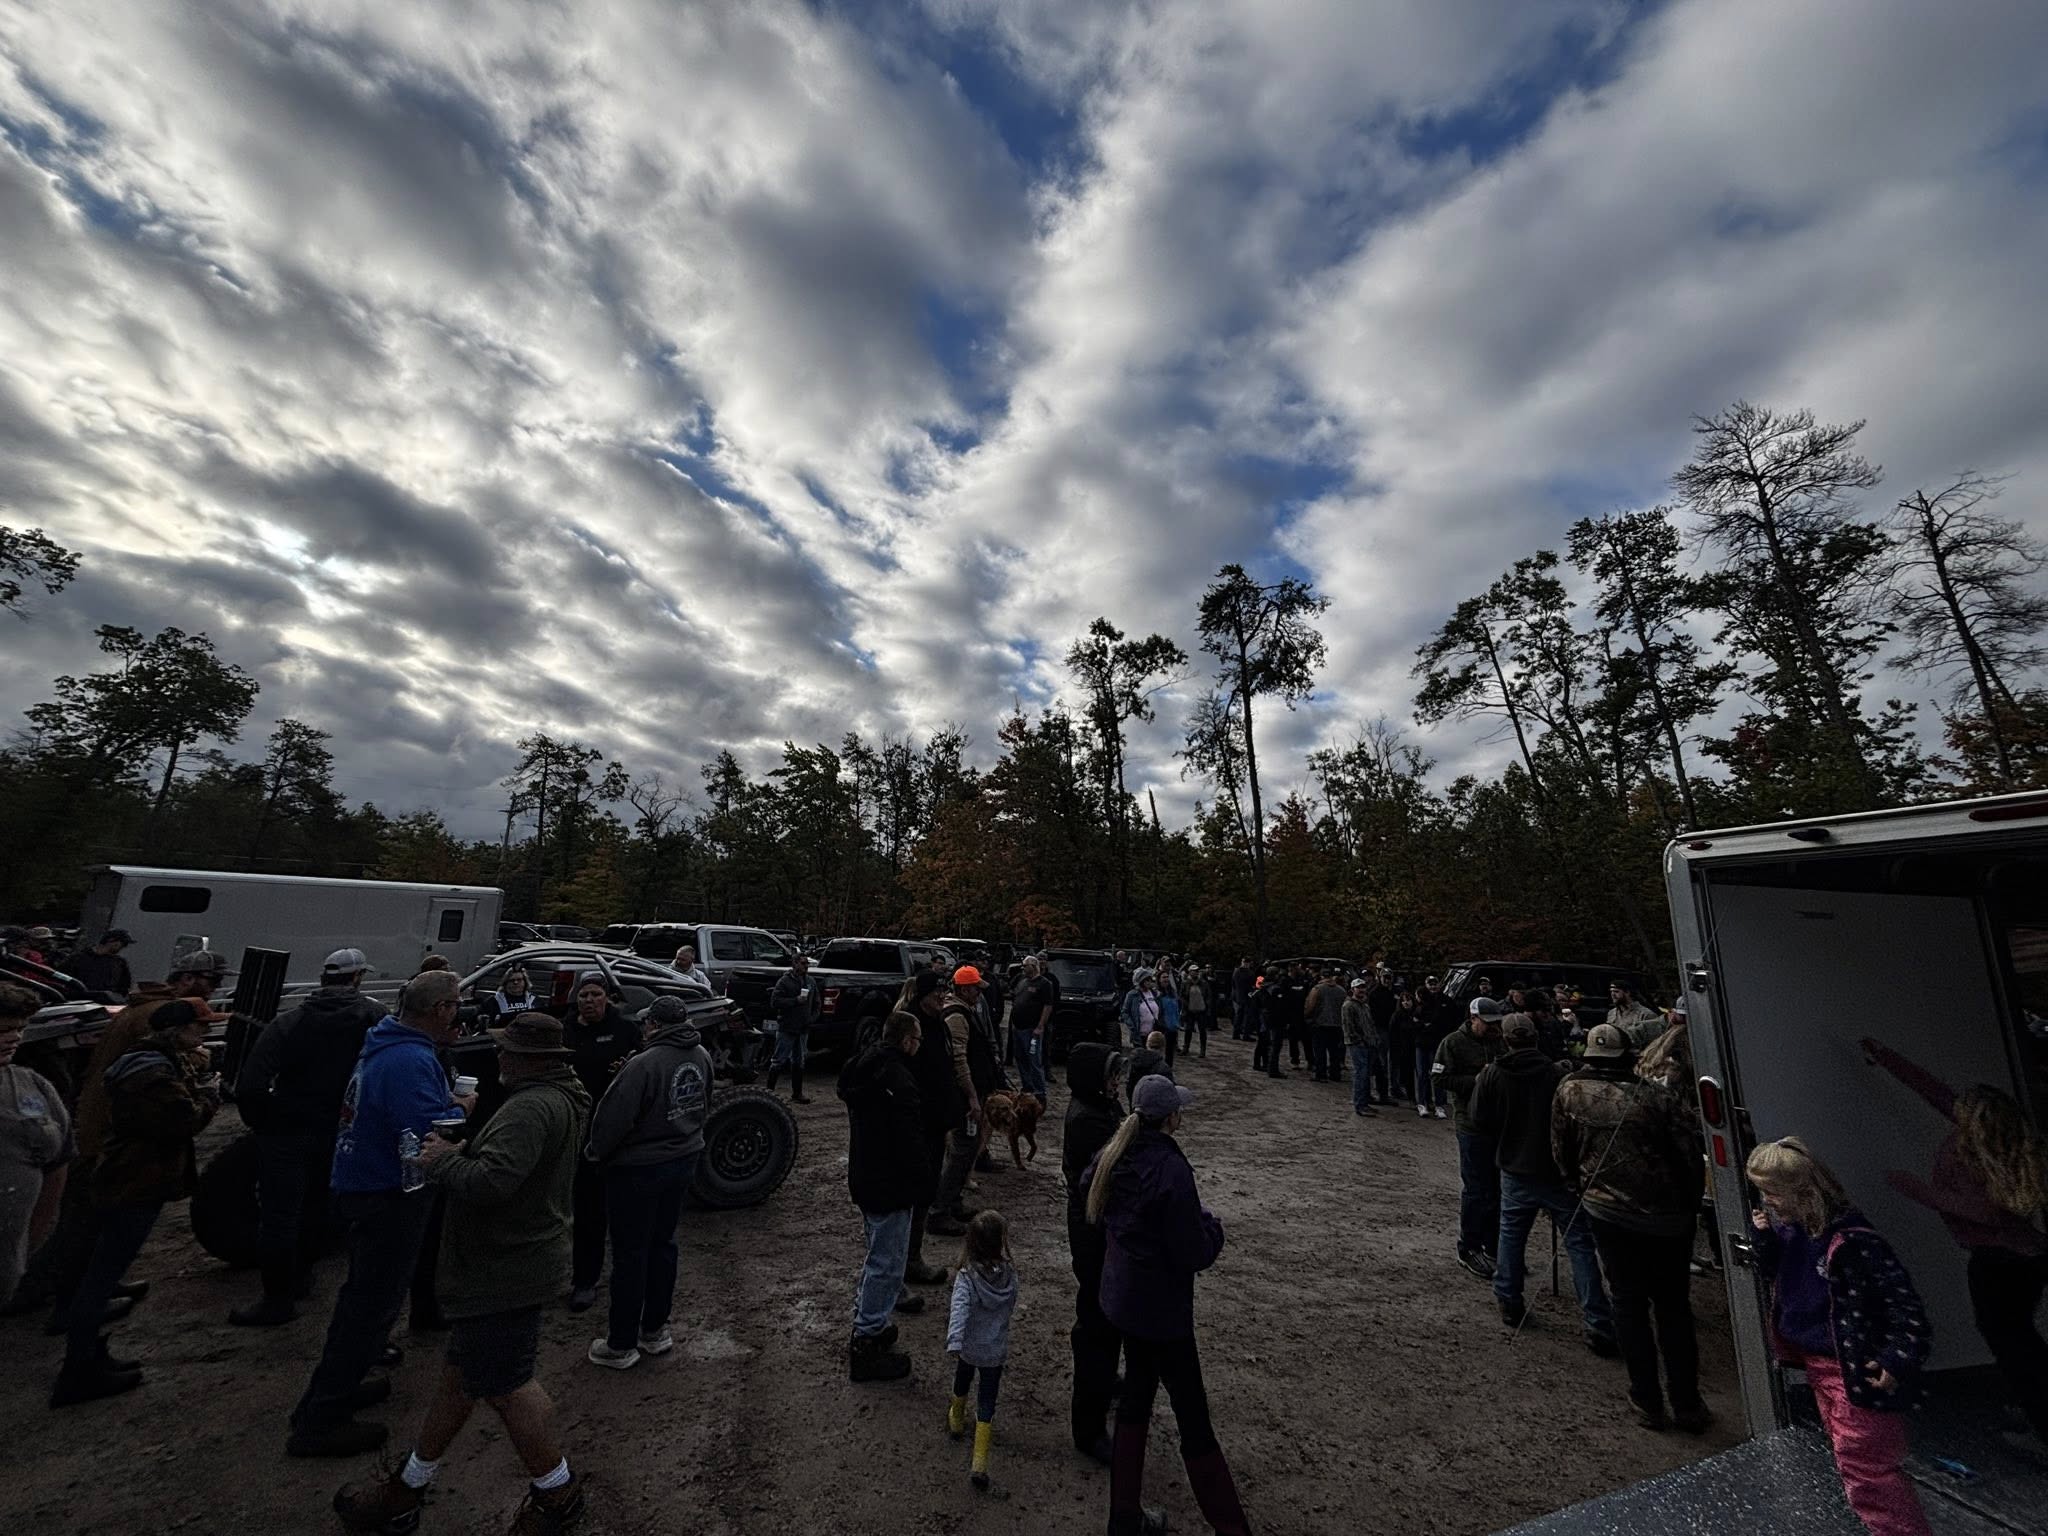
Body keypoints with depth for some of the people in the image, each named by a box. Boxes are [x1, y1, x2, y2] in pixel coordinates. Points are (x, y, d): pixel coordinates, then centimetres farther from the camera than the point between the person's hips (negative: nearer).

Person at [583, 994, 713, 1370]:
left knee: (630, 1254, 9)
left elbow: (613, 1118, -21)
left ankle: (621, 1346, 23)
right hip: (684, 1160, 6)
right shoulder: (701, 1057, -5)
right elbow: (703, 1107, 10)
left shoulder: (643, 1064, -27)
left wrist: (595, 1151, -2)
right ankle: (655, 1331, 33)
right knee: (662, 1244, 20)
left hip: (638, 1169, -6)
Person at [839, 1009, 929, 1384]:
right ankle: (866, 1346, 14)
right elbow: (909, 1141, -26)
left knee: (878, 1257, 25)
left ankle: (866, 1324, 37)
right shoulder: (898, 1079, -26)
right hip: (890, 1187, -10)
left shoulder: (861, 1069, 5)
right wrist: (926, 1184, -12)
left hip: (864, 1179, 10)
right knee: (887, 1265, 4)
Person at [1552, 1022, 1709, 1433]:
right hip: (1668, 1216, 0)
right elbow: (1695, 1148, -11)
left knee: (1628, 1303, 13)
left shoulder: (1570, 1090, -5)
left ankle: (1647, 1401, 19)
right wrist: (1692, 1204, 4)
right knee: (1674, 1307, 15)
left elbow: (1561, 1150, 4)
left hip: (1607, 1211, 0)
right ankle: (1687, 1405, 22)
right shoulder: (1656, 1095, -11)